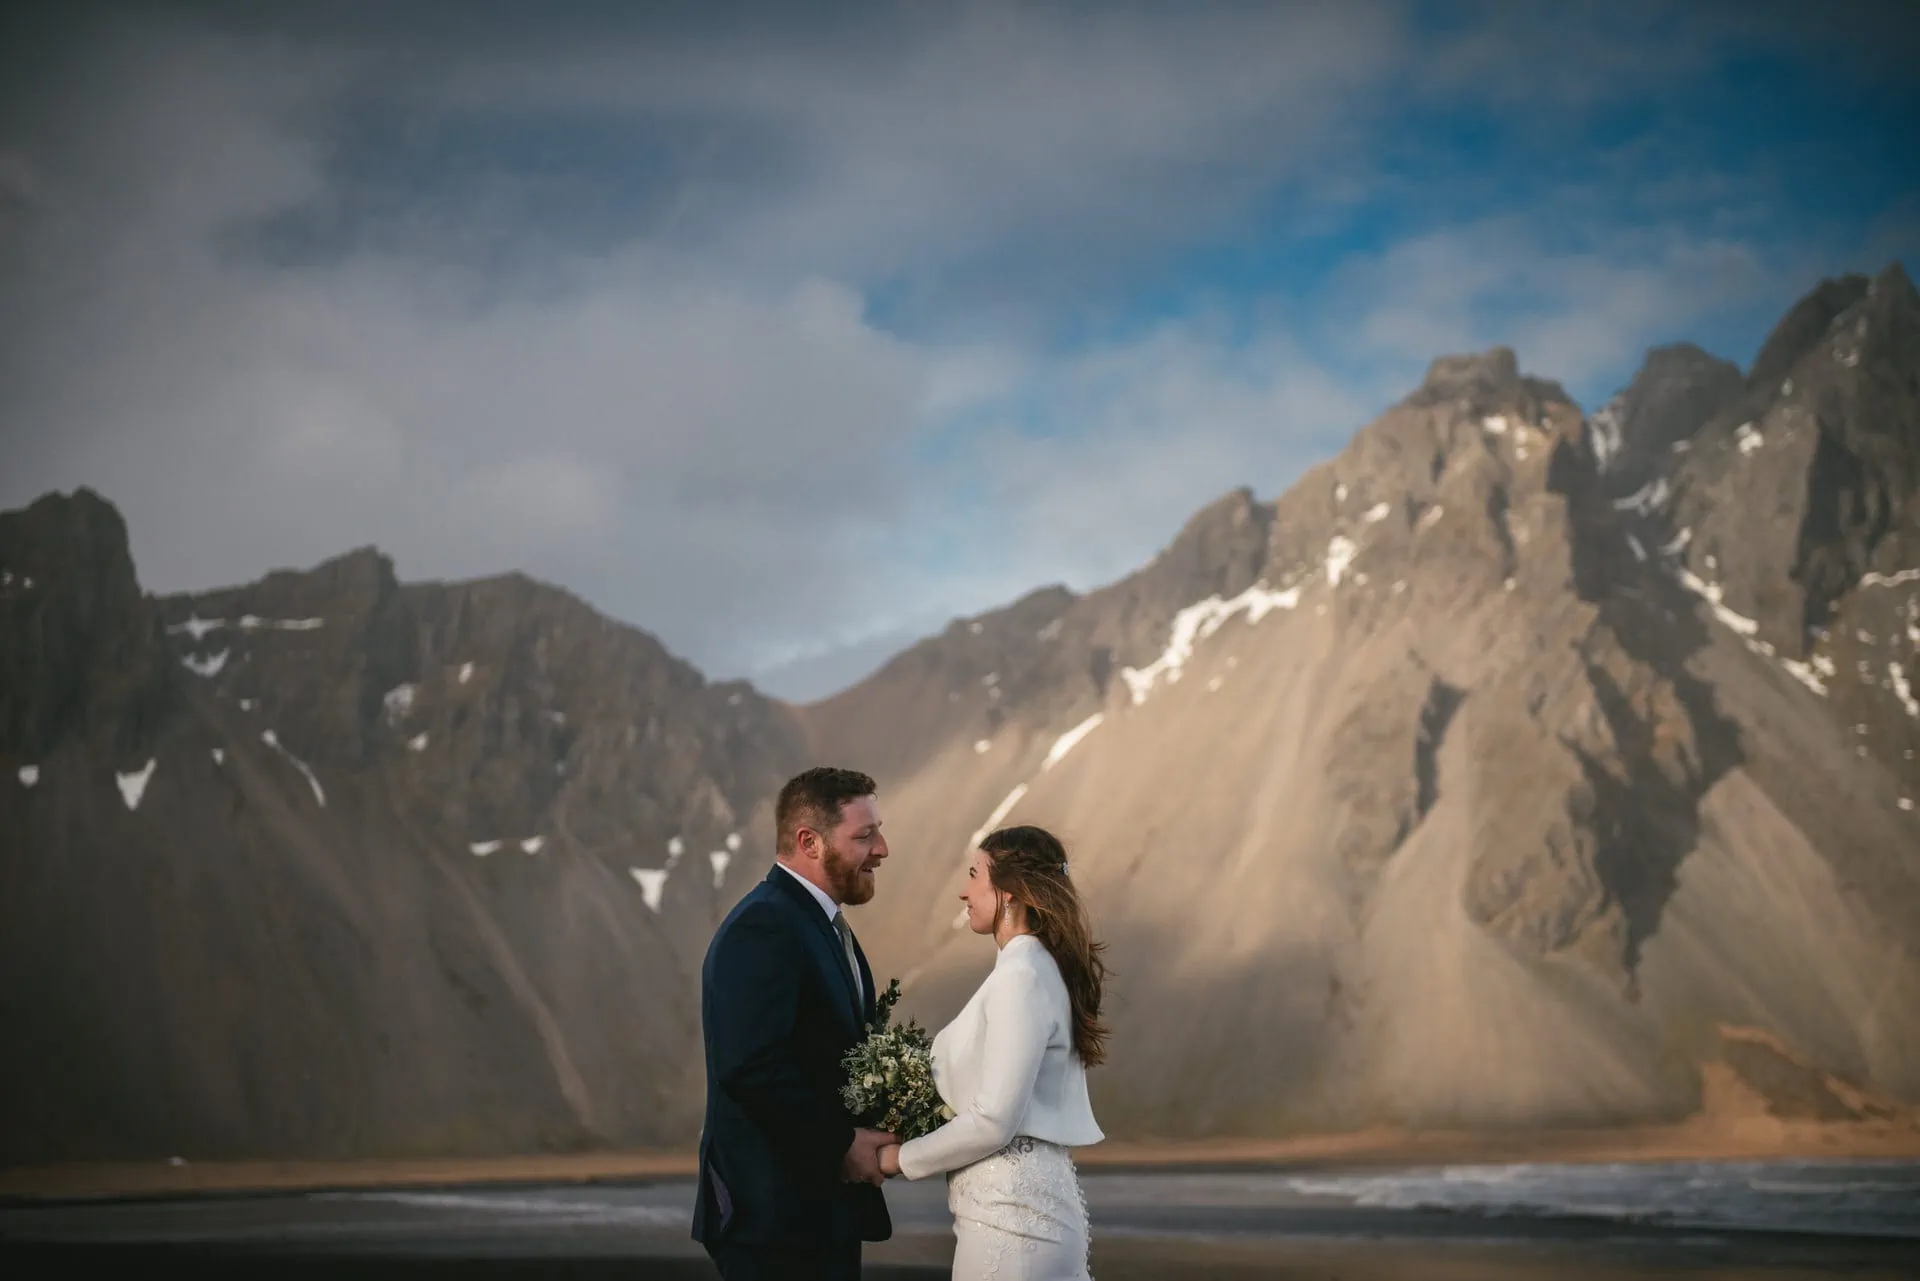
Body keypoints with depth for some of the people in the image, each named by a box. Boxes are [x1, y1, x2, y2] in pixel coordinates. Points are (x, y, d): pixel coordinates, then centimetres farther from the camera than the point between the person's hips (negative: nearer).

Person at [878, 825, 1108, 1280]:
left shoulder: (1022, 977, -15)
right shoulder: (1039, 968, 12)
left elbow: (994, 1121, -18)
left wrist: (902, 1158, -6)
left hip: (1010, 1212, -9)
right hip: (1030, 1196, 9)